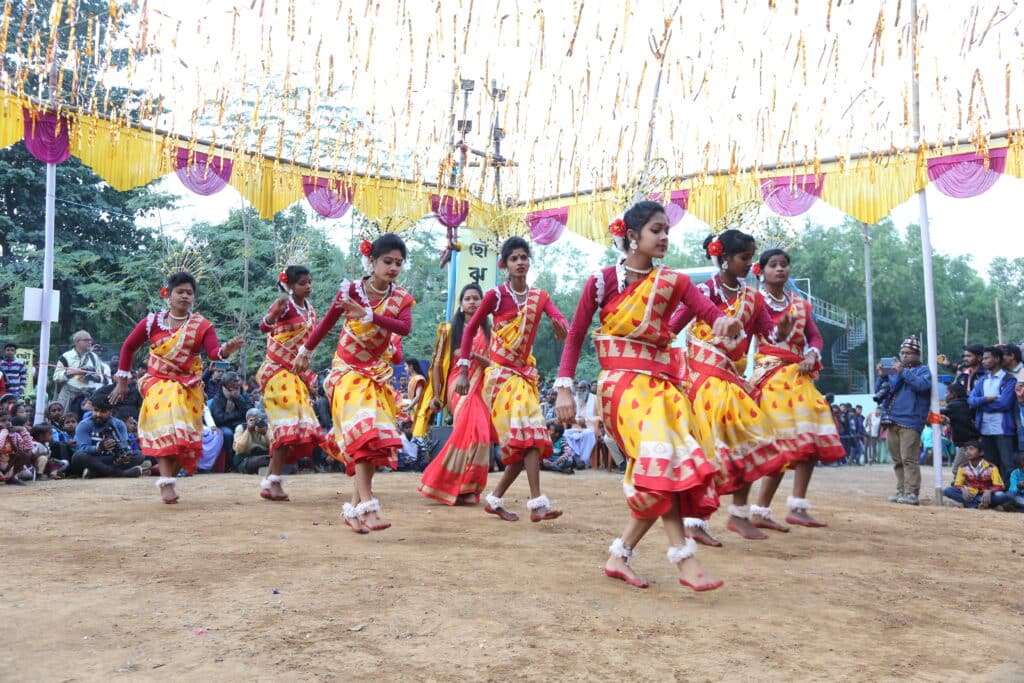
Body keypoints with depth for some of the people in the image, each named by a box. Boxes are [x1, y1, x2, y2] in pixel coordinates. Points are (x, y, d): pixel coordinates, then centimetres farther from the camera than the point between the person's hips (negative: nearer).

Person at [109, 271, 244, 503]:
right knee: (164, 429, -21)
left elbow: (213, 352, -19)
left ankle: (168, 478, 22)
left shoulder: (203, 326, -3)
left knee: (183, 436, 4)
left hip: (188, 388, 2)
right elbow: (129, 347, 8)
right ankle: (166, 482, -26)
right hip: (159, 384, -2)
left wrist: (226, 350, -43)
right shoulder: (152, 322, -1)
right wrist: (122, 381, 7)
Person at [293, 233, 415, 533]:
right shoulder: (351, 289, -9)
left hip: (378, 374, 4)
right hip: (348, 372, -4)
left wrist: (367, 314, -31)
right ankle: (367, 507, -27)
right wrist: (305, 351, 14)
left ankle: (354, 507, 11)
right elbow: (327, 322, 3)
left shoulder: (401, 298, -3)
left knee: (376, 440, 1)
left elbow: (405, 328, -23)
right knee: (363, 433, -20)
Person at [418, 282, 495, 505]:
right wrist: (436, 394, 1)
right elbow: (437, 364, 7)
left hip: (480, 388, 3)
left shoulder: (488, 331, 14)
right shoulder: (450, 330, 10)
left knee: (478, 434, -8)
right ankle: (464, 488, -6)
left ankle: (465, 488, 6)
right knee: (470, 432, -18)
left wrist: (474, 356, -14)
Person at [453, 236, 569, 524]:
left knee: (528, 439, 4)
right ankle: (537, 503, -20)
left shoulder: (540, 296, 6)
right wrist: (463, 371, -6)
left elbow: (560, 318, -12)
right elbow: (470, 329, -1)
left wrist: (560, 325, -38)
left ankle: (495, 499, 16)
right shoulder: (496, 295, -6)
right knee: (527, 434, -18)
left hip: (525, 373, 6)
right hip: (500, 374, -6)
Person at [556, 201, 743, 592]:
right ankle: (685, 559, -21)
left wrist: (727, 322, -34)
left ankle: (619, 557, 13)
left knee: (656, 474, -1)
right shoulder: (602, 281, -3)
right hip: (623, 381, -5)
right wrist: (564, 388, -7)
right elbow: (575, 336, 0)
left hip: (662, 381, 5)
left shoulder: (673, 282, 6)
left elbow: (711, 312, -10)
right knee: (659, 456, -23)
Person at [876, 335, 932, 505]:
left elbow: (923, 385, -15)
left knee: (909, 459, -12)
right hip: (891, 421, 6)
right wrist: (882, 376, 3)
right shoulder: (895, 370, 23)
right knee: (897, 461, 8)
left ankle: (911, 493, -13)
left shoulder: (923, 370, 7)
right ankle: (901, 491, 13)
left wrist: (903, 372, -16)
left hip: (910, 422, -6)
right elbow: (879, 392, 20)